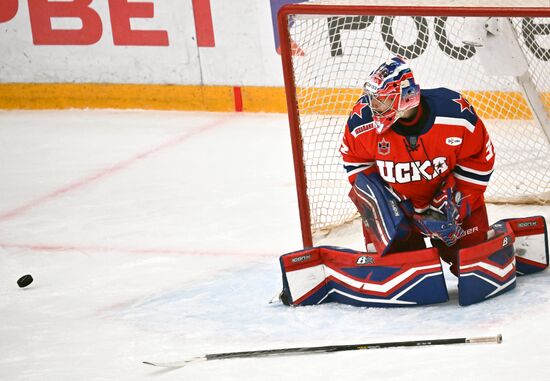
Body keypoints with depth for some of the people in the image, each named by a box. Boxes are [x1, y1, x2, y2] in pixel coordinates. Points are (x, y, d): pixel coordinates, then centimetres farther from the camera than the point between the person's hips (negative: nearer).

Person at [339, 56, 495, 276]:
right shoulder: (363, 119, -22)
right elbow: (354, 159, -2)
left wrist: (456, 200, -17)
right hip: (396, 202, 1)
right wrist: (375, 192, -11)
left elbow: (478, 157, -13)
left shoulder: (455, 112, -27)